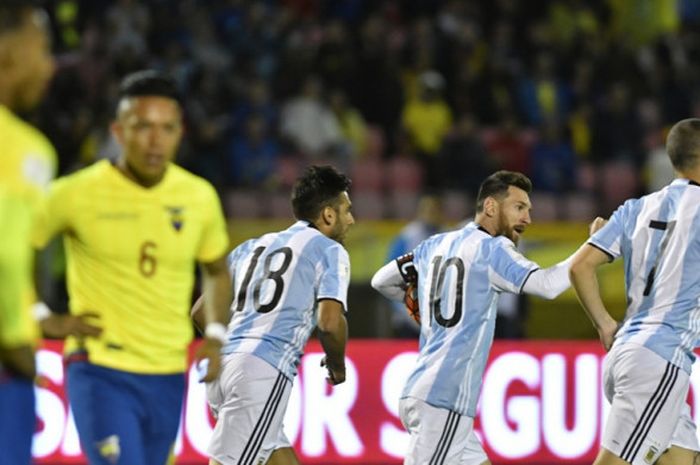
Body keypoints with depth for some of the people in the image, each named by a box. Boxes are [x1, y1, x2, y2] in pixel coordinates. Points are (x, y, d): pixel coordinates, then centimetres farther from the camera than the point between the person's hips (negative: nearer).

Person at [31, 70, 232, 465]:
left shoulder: (200, 197, 3)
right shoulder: (78, 194, -10)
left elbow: (217, 270, 20)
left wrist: (215, 333, 5)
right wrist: (42, 318, -11)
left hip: (168, 377, 5)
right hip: (100, 371, -5)